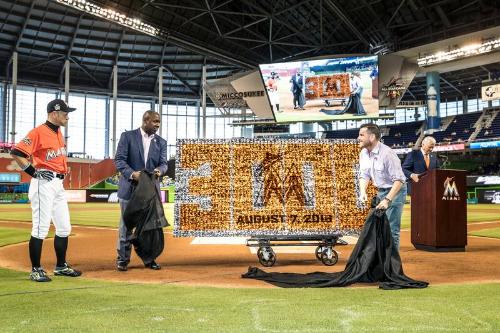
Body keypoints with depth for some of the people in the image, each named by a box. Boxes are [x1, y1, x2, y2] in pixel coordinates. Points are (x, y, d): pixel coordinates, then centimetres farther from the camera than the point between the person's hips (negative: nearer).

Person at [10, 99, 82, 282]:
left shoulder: (59, 133, 15)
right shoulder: (38, 132, -12)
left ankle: (61, 266, 23)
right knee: (41, 229, -4)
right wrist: (34, 172, -17)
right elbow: (16, 152, -18)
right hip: (44, 184, -9)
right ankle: (36, 270, 7)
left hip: (59, 184, 9)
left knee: (64, 228, 12)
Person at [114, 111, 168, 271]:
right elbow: (119, 159, -6)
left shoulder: (161, 142, 10)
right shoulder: (128, 136, 0)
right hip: (129, 187, -3)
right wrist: (131, 173, -22)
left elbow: (163, 163, 4)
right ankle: (122, 259, 15)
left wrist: (159, 170, -20)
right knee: (126, 224, 4)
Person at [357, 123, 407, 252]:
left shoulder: (387, 153, -25)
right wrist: (363, 192, -13)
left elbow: (399, 180, -25)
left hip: (395, 191, -8)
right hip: (381, 191, 8)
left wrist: (387, 200, -31)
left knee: (391, 230, -9)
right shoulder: (364, 153, -1)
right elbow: (364, 175, 6)